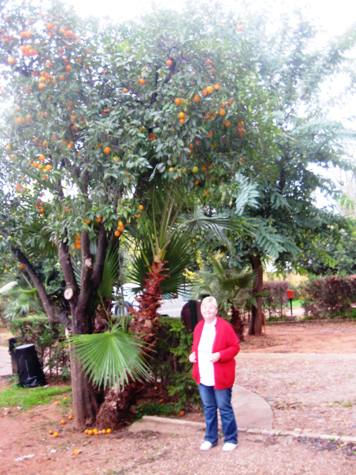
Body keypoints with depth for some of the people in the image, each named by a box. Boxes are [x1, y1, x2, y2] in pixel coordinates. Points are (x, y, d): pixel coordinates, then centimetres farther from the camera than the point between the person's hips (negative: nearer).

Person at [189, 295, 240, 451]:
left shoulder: (225, 326, -13)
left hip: (220, 377, -6)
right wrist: (193, 354, -1)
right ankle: (210, 438, 29)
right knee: (208, 408, 16)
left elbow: (235, 347, -11)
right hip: (203, 377, 6)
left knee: (224, 408, 5)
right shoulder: (199, 327, 6)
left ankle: (231, 439, 20)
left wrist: (220, 355, -24)